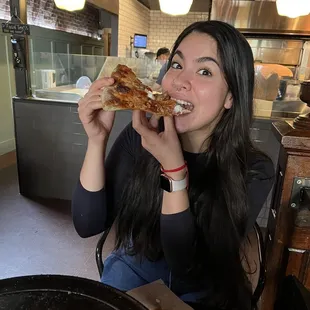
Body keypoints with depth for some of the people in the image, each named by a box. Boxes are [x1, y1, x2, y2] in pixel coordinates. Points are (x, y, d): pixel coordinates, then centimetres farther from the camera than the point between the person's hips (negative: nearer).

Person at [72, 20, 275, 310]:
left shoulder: (253, 171, -19)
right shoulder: (139, 136, -13)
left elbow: (188, 270, -21)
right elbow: (87, 225, -14)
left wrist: (173, 168, -31)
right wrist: (97, 140, -26)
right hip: (132, 269, 1)